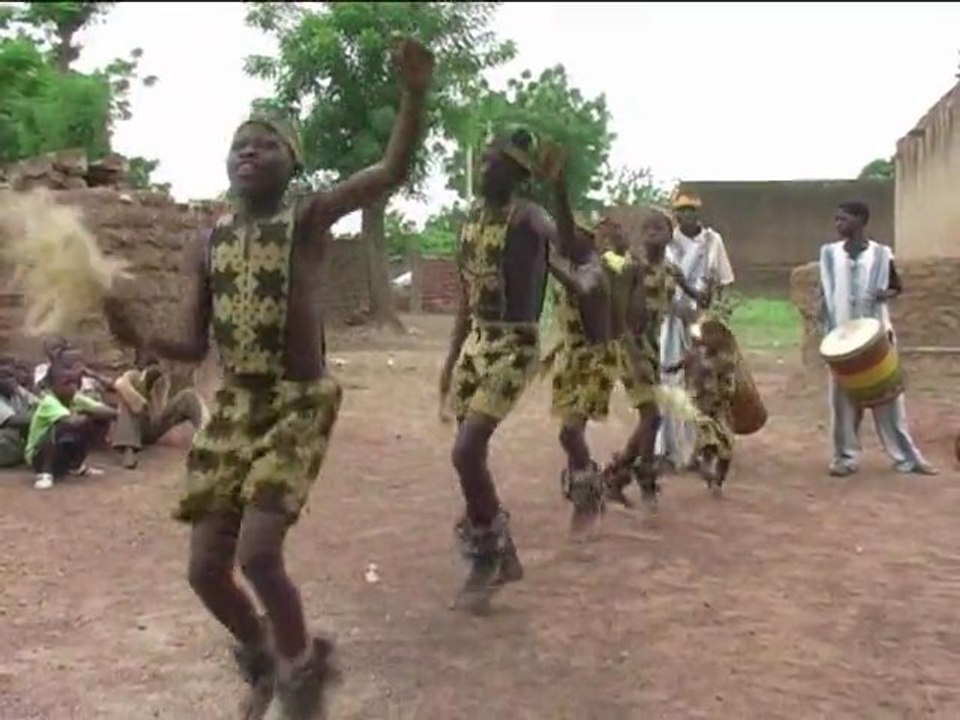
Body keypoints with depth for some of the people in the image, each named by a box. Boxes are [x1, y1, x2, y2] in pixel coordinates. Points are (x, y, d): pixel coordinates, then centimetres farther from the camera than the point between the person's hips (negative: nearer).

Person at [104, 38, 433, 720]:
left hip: (300, 408, -5)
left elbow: (393, 172, -20)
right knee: (206, 568, 5)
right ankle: (263, 654, 37)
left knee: (257, 553, -16)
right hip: (232, 410, 5)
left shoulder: (309, 220, -6)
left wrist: (415, 95, -36)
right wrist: (139, 339, -12)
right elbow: (196, 347, 8)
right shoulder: (207, 245, 7)